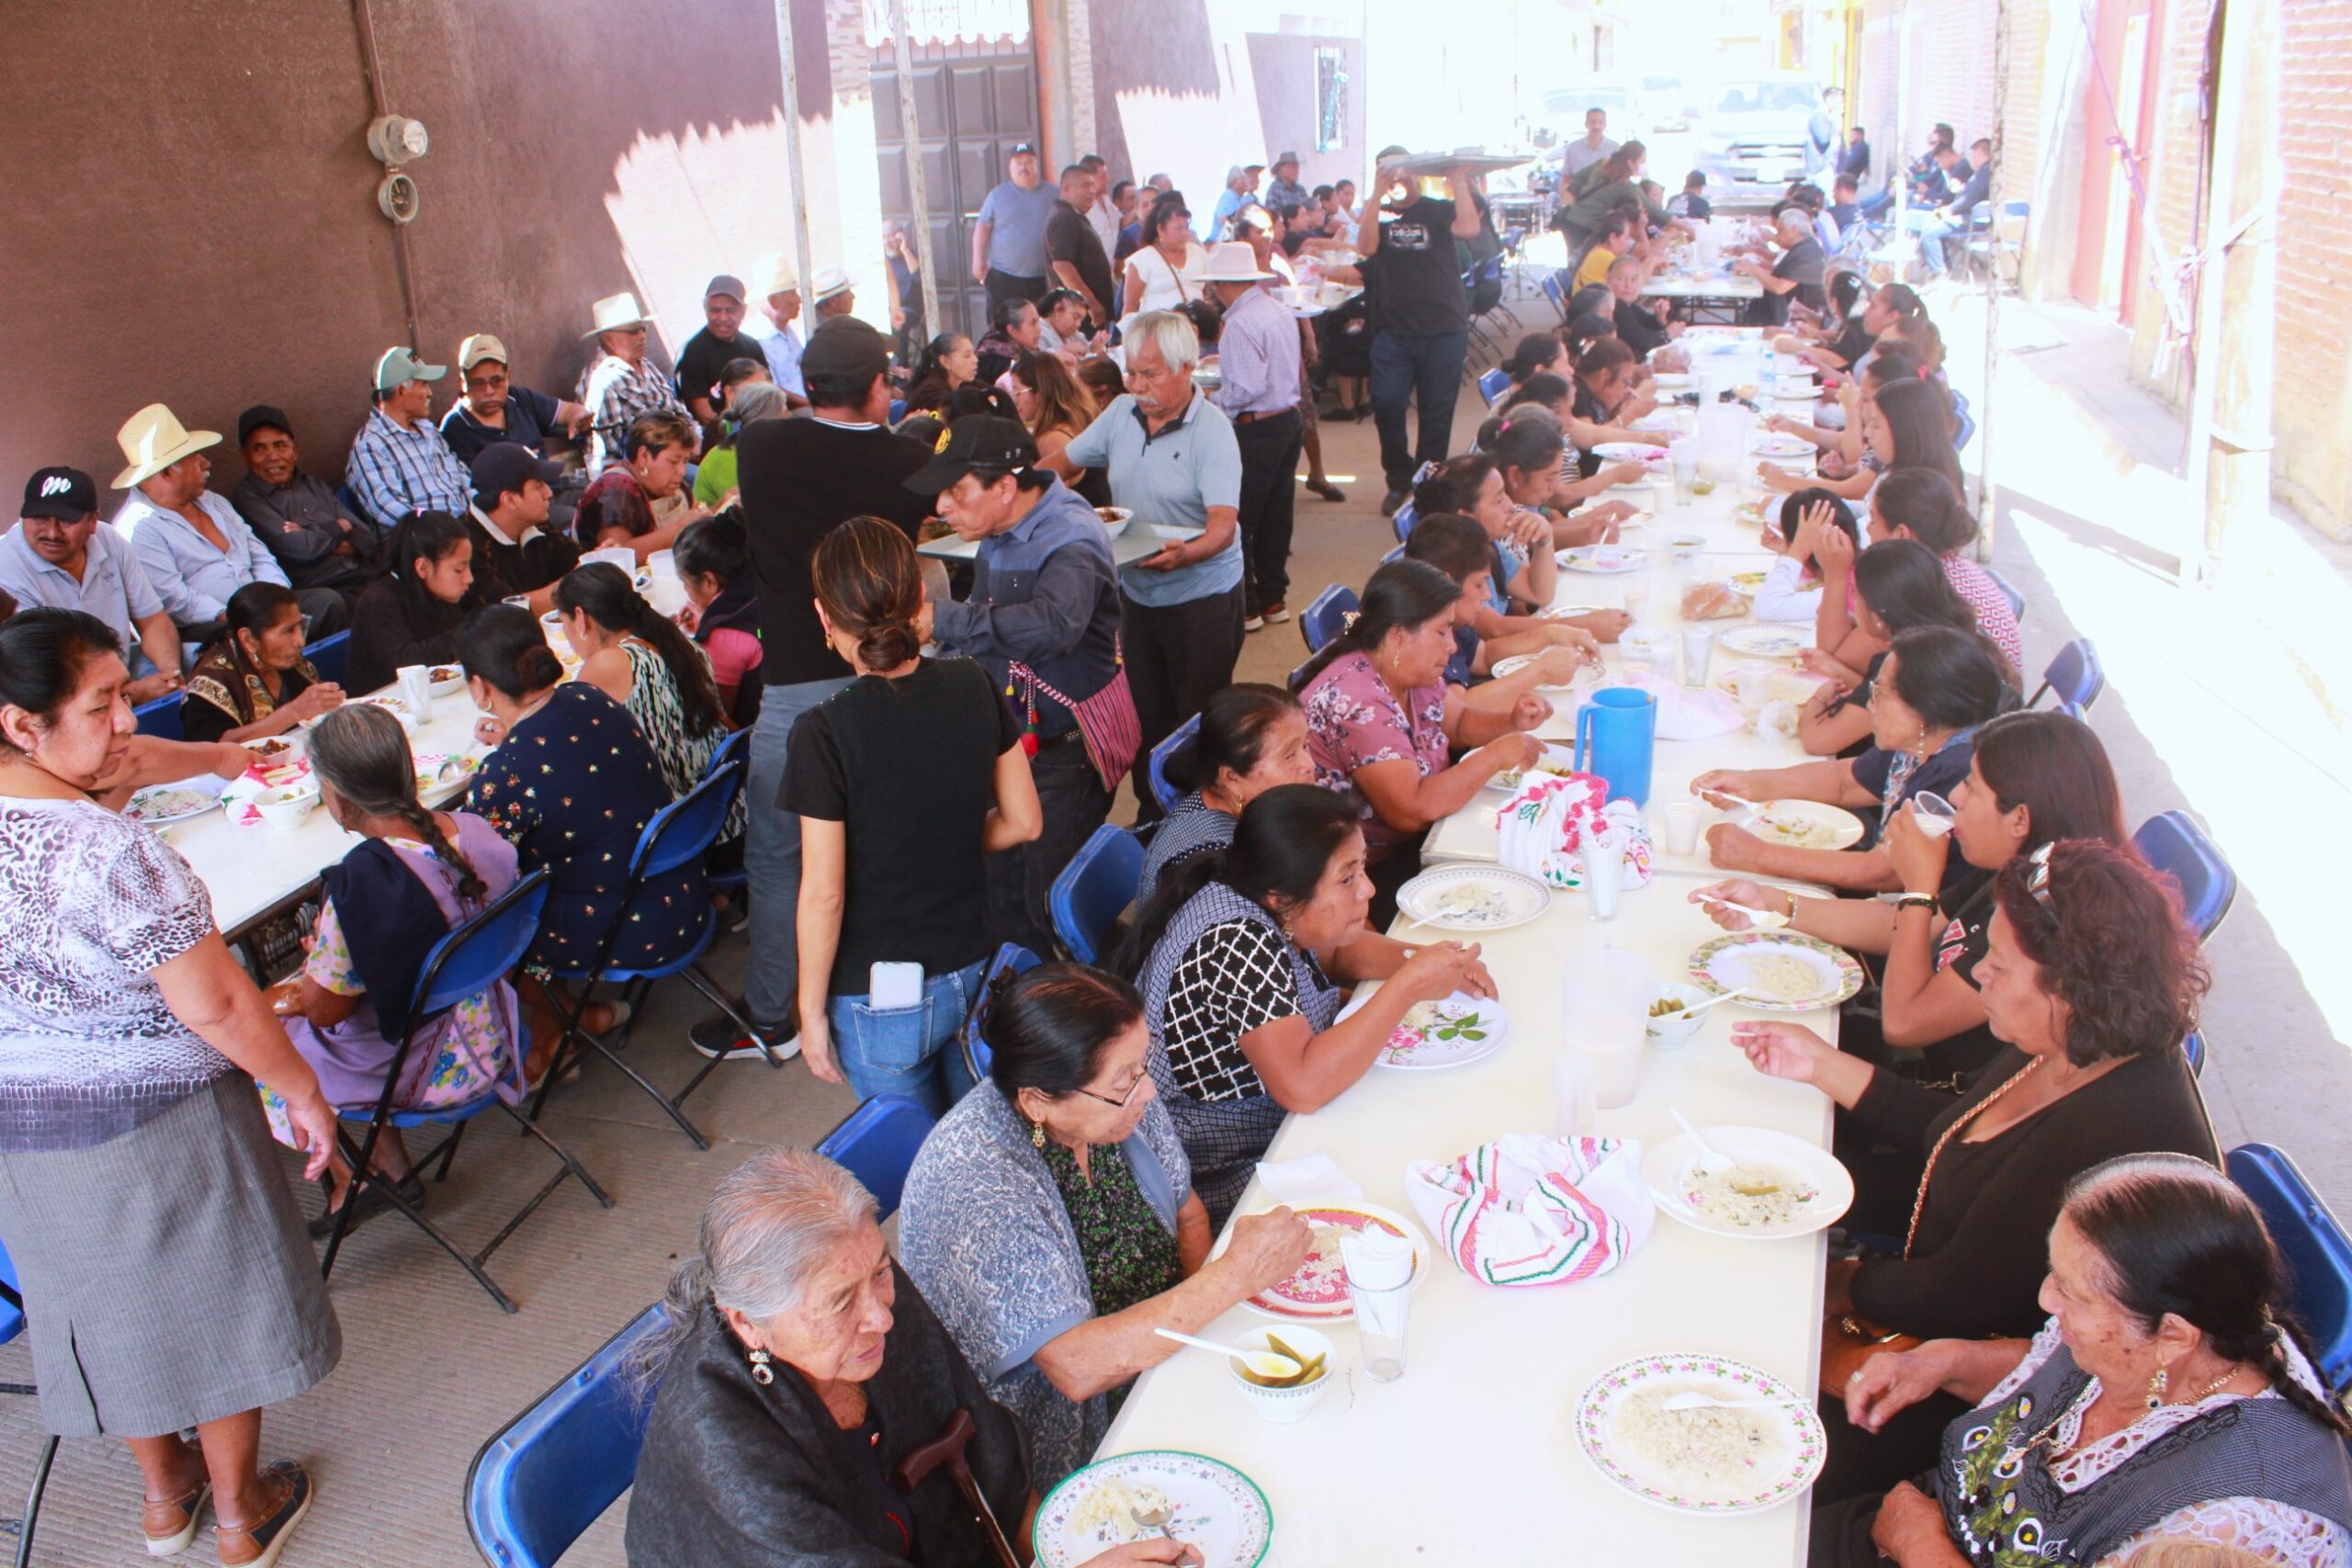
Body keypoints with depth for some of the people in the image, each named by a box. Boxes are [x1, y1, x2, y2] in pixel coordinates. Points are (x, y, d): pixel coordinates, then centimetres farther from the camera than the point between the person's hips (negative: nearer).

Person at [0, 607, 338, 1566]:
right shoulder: (108, 852, -31)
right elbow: (215, 1005, -26)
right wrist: (301, 1090, -13)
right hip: (155, 1119, -7)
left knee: (110, 1304, 24)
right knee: (214, 1302, 15)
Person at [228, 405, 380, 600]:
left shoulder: (314, 485, 22)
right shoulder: (247, 498, 4)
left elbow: (369, 540, 13)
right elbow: (300, 549, -10)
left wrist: (318, 539, -3)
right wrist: (339, 527, 7)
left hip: (367, 577, 7)